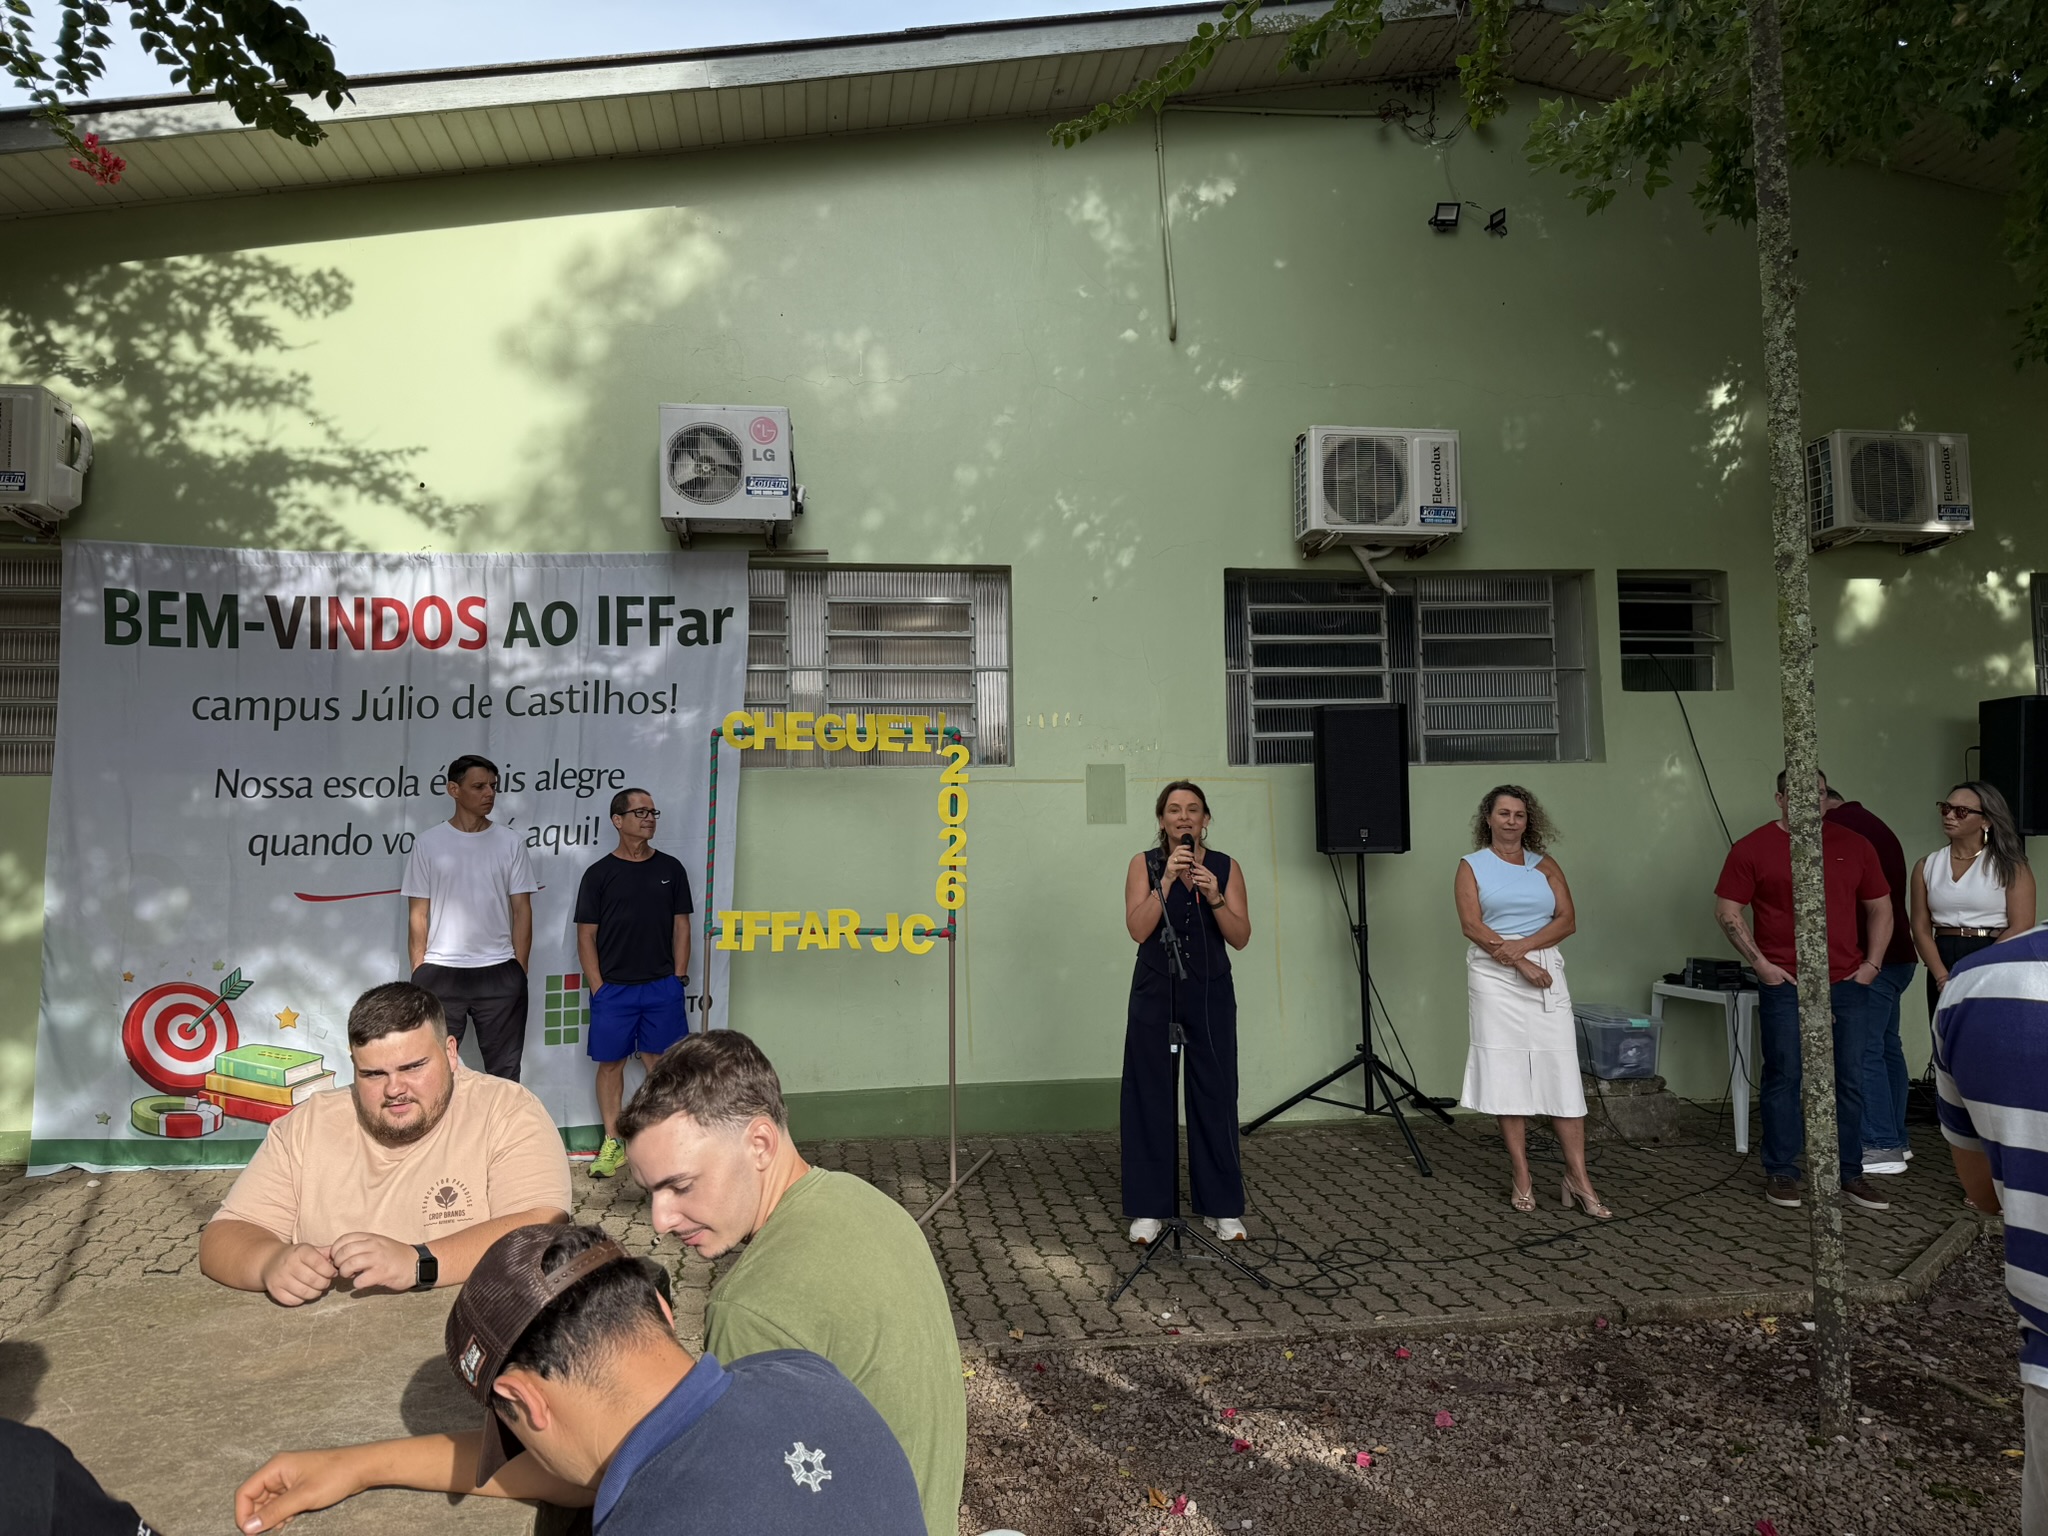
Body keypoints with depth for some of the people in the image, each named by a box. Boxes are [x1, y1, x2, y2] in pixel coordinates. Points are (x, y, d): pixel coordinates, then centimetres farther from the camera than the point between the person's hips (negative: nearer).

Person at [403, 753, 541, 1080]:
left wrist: (519, 971, 0)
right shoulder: (427, 843, 3)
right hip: (440, 972, -1)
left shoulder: (509, 842, 5)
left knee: (504, 1071, 8)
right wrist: (418, 973, -1)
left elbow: (522, 910, 6)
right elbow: (418, 914, 4)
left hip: (498, 973, 1)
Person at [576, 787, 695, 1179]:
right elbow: (586, 936, 1)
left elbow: (681, 926, 8)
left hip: (662, 986, 1)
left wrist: (678, 978, 1)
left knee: (660, 1064, 4)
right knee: (611, 1063, 5)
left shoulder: (671, 868, 6)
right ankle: (612, 1143, 17)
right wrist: (598, 987, -5)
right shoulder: (599, 873, 1)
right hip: (613, 987, -1)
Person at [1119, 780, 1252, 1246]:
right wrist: (1167, 880, -20)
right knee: (1151, 1098, 2)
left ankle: (1223, 1207, 16)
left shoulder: (1226, 867, 2)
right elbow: (1138, 929, -12)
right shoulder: (1144, 864, 0)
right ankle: (1150, 1208, 12)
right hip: (1155, 994, -1)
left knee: (1215, 1098, 4)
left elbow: (1241, 937, -4)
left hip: (1210, 994, 1)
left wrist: (1214, 897, -19)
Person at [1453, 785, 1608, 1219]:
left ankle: (1578, 1176, 1)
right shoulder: (1472, 865, 7)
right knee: (1505, 1073, -1)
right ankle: (1521, 1176, 6)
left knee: (1562, 1071, -3)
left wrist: (1522, 945, -13)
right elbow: (1472, 926, -5)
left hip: (1546, 973, 2)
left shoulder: (1545, 865, 13)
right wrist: (1519, 964, -12)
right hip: (1494, 977, -2)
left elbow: (1568, 920, 3)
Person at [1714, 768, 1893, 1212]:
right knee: (1783, 1078, 3)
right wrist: (1760, 963, -7)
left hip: (1848, 983, 3)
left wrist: (1871, 963, 5)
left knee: (1850, 1080, 7)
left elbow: (1880, 908, 15)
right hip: (1785, 984, -3)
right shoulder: (1752, 848, -2)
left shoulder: (1854, 846, 8)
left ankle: (1850, 1173, 19)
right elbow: (1727, 911, -1)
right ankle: (1781, 1173, 12)